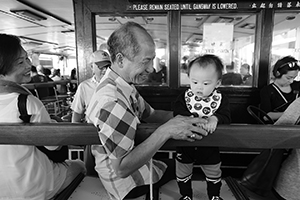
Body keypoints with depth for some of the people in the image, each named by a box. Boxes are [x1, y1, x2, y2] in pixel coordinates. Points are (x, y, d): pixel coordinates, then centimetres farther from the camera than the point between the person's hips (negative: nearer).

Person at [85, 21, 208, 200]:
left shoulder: (125, 85, -3)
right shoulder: (111, 102, -34)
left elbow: (149, 114, 4)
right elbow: (121, 168, -32)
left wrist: (180, 116, -12)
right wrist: (165, 131, -35)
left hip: (135, 160, 8)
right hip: (127, 181, -7)